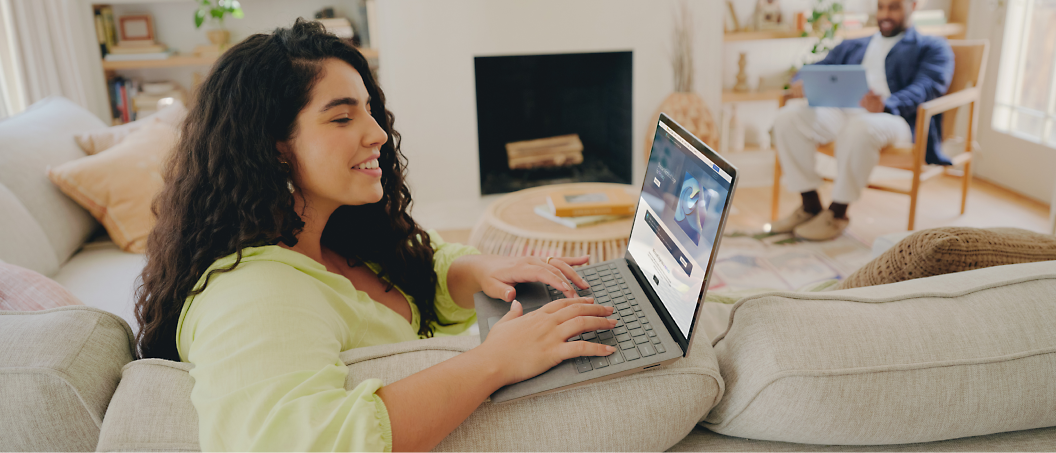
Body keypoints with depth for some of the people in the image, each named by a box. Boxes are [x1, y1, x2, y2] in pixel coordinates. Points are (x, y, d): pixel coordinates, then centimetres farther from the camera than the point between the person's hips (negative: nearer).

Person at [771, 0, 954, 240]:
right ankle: (810, 205, -13)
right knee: (788, 116, -21)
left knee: (860, 128, -39)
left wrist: (886, 104, -27)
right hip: (842, 111, 5)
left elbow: (928, 86, -4)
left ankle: (837, 213, -22)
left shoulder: (932, 47, 16)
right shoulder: (851, 47, 32)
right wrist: (802, 84, -9)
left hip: (894, 117, -5)